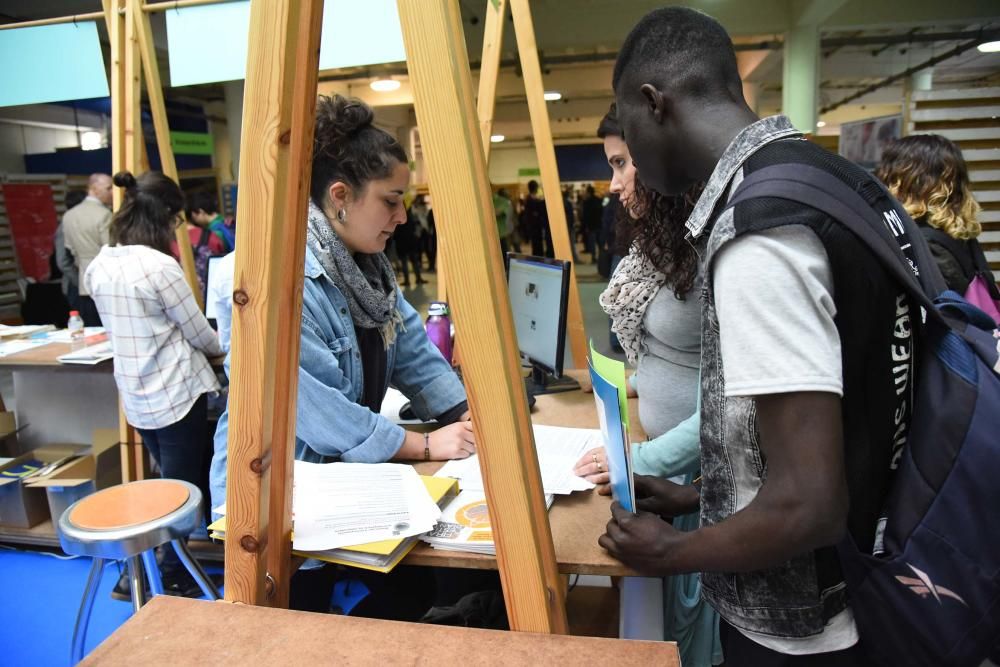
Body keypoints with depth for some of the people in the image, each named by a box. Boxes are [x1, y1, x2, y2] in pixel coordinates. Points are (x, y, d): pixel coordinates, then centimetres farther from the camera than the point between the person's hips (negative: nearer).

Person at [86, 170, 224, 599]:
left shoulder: (98, 266, 4)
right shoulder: (160, 266, -19)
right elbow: (199, 333, -10)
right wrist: (220, 350, 11)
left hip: (134, 394, 8)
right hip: (176, 393, -8)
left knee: (167, 482, 22)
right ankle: (172, 580, 19)